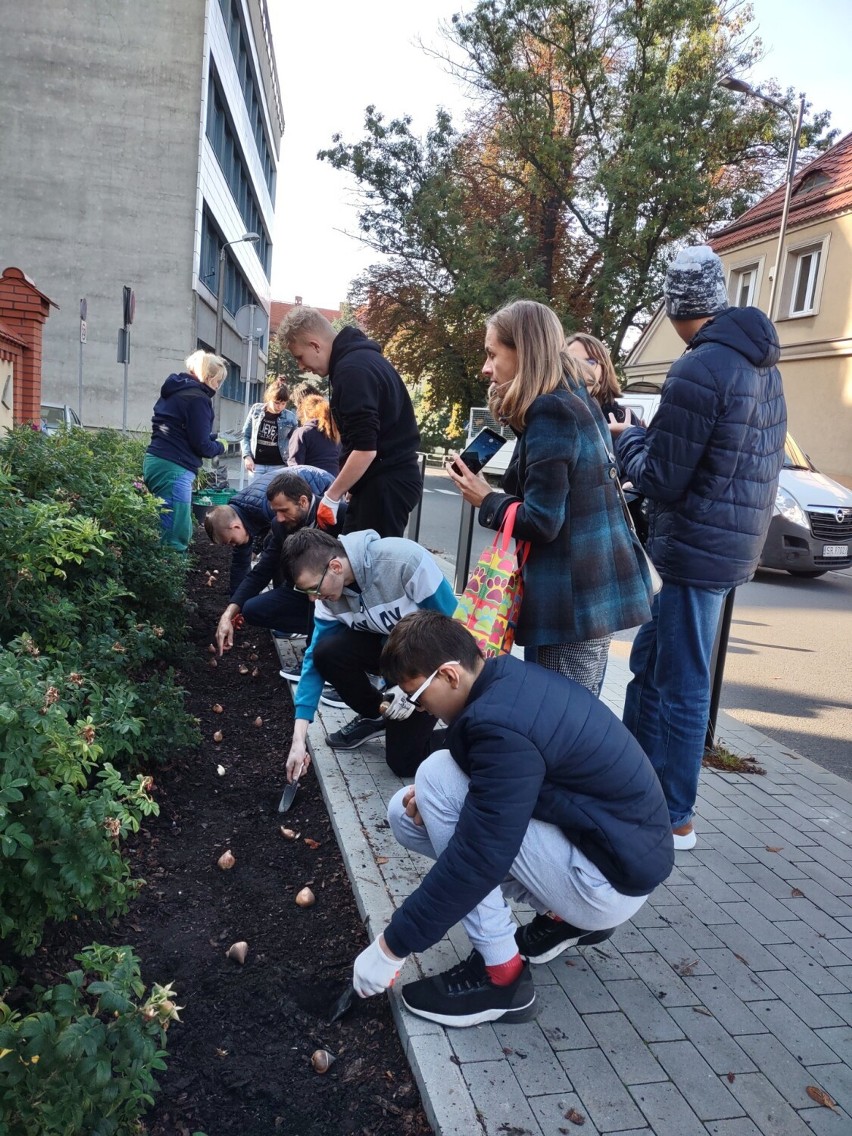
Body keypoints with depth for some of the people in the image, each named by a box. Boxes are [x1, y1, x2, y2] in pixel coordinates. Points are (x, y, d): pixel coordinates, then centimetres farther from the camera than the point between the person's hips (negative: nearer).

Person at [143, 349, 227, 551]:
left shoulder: (175, 391, 19)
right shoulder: (198, 398, -10)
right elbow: (201, 444, -12)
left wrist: (211, 438, 18)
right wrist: (220, 446, 8)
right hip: (173, 468, -10)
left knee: (176, 532, 13)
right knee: (177, 536, -9)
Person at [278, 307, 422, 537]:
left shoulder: (352, 370, -17)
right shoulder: (360, 357, 14)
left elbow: (365, 448, -23)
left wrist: (331, 497, -13)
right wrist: (348, 490, 21)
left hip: (385, 483, -10)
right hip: (390, 477, 10)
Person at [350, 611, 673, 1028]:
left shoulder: (502, 722, -28)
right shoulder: (512, 680, 0)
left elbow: (477, 859, -26)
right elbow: (495, 788, 16)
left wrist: (392, 946, -16)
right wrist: (433, 804, -4)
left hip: (610, 881, -9)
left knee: (437, 776, -19)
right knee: (405, 812, 4)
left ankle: (501, 975, -8)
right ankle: (564, 918, 12)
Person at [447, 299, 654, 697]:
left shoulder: (549, 413, -16)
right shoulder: (574, 402, 14)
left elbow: (541, 521, -19)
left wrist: (486, 500, -5)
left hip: (572, 600, -10)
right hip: (595, 592, 10)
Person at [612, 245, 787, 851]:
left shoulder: (699, 369, -18)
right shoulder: (763, 365, 11)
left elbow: (661, 479, -15)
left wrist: (627, 437, 3)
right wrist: (652, 436, 14)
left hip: (695, 547, -9)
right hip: (735, 541, 9)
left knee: (681, 685, 1)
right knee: (650, 664, 19)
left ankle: (674, 818, 14)